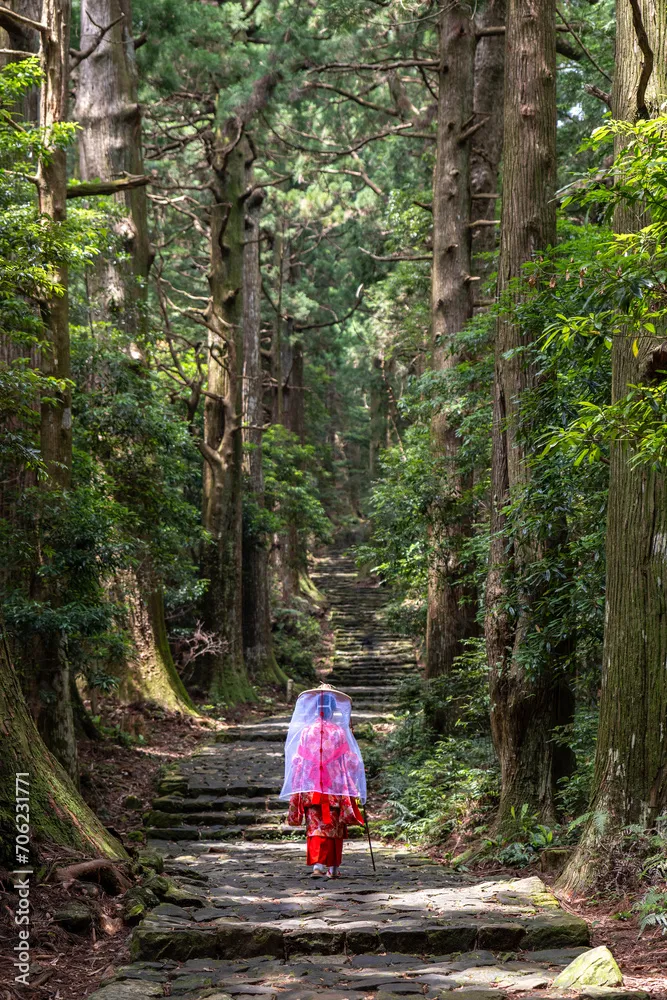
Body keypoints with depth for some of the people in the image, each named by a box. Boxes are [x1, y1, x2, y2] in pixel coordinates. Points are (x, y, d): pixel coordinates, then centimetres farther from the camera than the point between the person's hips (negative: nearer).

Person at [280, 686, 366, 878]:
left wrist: (296, 789, 10)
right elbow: (351, 762, -1)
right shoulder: (340, 733, -4)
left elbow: (297, 762, 2)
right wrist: (354, 790, 8)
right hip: (336, 789, -1)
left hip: (309, 789, 1)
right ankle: (333, 868, 15)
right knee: (334, 828, 10)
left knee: (315, 827, 1)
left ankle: (318, 865, -14)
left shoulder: (306, 732, -1)